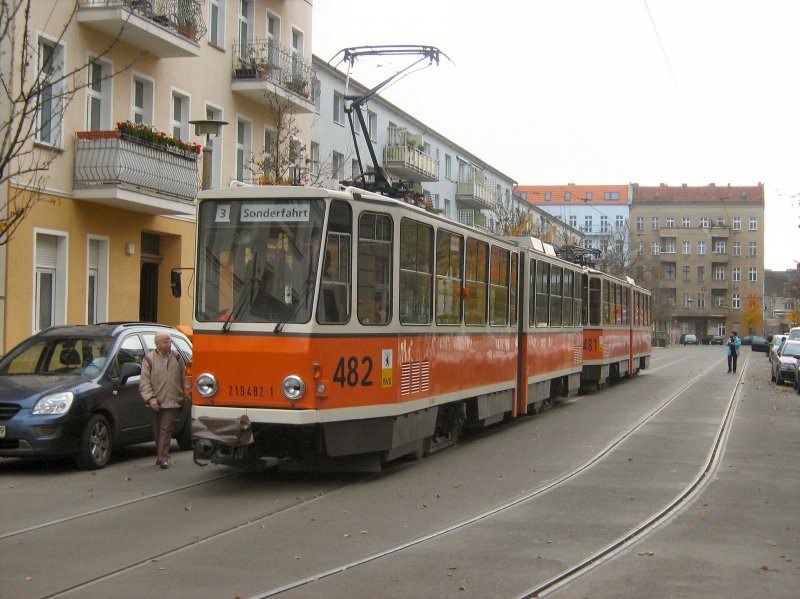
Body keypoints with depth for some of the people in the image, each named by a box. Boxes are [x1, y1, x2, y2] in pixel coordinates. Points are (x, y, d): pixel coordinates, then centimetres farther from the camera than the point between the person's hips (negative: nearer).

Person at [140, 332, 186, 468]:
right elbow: (144, 382, -3)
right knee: (157, 430, 10)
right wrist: (151, 398, -14)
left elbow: (183, 376, 14)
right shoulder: (149, 359, 0)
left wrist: (184, 396, 10)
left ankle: (163, 457, -7)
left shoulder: (176, 357, 8)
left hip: (172, 401, 0)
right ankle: (161, 455, 24)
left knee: (166, 429, -7)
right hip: (157, 402, 0)